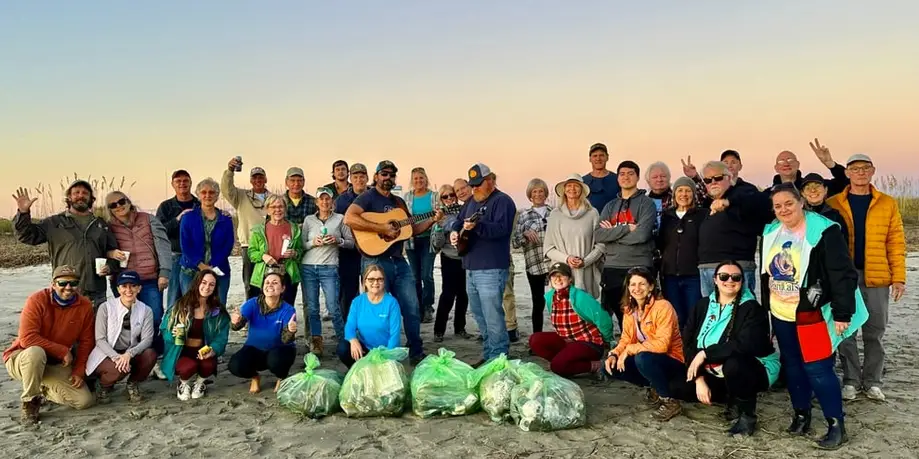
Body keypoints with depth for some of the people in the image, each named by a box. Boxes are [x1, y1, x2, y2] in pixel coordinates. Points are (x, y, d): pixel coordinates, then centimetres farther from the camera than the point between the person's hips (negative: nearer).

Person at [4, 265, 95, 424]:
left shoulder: (85, 305, -6)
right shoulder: (37, 300, -19)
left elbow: (86, 341, 0)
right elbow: (27, 338, -26)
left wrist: (79, 371, -8)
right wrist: (63, 351, -23)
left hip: (56, 364, 4)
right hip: (22, 358, -4)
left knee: (85, 401, -9)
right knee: (36, 352, -41)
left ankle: (43, 389, 18)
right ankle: (29, 402, -16)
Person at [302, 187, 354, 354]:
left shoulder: (340, 219, 5)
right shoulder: (309, 219, 9)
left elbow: (351, 242, 5)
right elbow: (301, 245, 10)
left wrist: (338, 241, -12)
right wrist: (313, 242, -9)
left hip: (329, 268, -2)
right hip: (308, 267, 2)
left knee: (333, 308, -6)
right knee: (312, 308, 2)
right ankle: (316, 342, 12)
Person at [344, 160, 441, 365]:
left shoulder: (399, 201, 17)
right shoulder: (368, 197, -6)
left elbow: (412, 229, 20)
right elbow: (349, 218, -23)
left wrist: (432, 221, 5)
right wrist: (382, 228, -24)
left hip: (399, 261, 7)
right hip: (376, 261, -7)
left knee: (412, 309, 7)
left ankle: (417, 353, 18)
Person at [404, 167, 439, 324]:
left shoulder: (434, 196, 3)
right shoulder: (407, 197, 9)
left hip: (428, 239, -2)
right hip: (412, 239, 2)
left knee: (427, 275, -6)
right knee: (415, 276, 7)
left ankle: (427, 309, 3)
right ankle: (417, 309, 15)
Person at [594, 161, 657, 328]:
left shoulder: (646, 203, 0)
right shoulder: (610, 206, 14)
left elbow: (642, 234, -16)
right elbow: (598, 235, -2)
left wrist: (612, 232, -6)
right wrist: (626, 228, -13)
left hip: (639, 267, -4)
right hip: (612, 267, 5)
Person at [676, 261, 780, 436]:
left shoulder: (752, 308, -15)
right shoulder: (702, 305, 0)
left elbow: (745, 344, -31)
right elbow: (688, 342, -4)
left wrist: (706, 353, -26)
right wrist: (699, 378, -14)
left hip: (753, 371, -6)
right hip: (714, 373, 6)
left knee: (732, 364, -38)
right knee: (679, 387, -11)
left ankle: (747, 415, -9)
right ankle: (733, 400, 11)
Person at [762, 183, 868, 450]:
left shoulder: (823, 231, -13)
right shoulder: (770, 233, 6)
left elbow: (843, 274, -15)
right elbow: (766, 274, 16)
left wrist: (842, 313, -17)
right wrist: (766, 308, 17)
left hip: (812, 313, -6)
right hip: (781, 314, 6)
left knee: (817, 368, -7)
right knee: (792, 366, 14)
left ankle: (837, 425, 6)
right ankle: (801, 414, 28)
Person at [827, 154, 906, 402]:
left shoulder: (888, 204, 5)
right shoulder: (833, 204, 2)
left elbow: (896, 243, 3)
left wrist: (898, 277, -4)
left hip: (877, 278, 1)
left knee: (875, 332, 7)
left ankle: (872, 381, 18)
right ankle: (851, 380, 15)